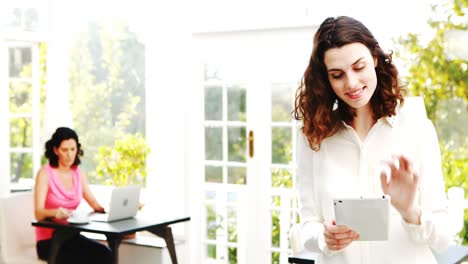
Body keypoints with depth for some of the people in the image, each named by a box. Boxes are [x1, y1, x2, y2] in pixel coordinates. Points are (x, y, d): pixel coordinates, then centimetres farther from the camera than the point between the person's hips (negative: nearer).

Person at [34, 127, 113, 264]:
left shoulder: (78, 173, 8)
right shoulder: (45, 174, -10)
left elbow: (95, 204, 7)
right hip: (48, 240, -5)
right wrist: (55, 212, -42)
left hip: (71, 235, 5)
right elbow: (38, 213, -20)